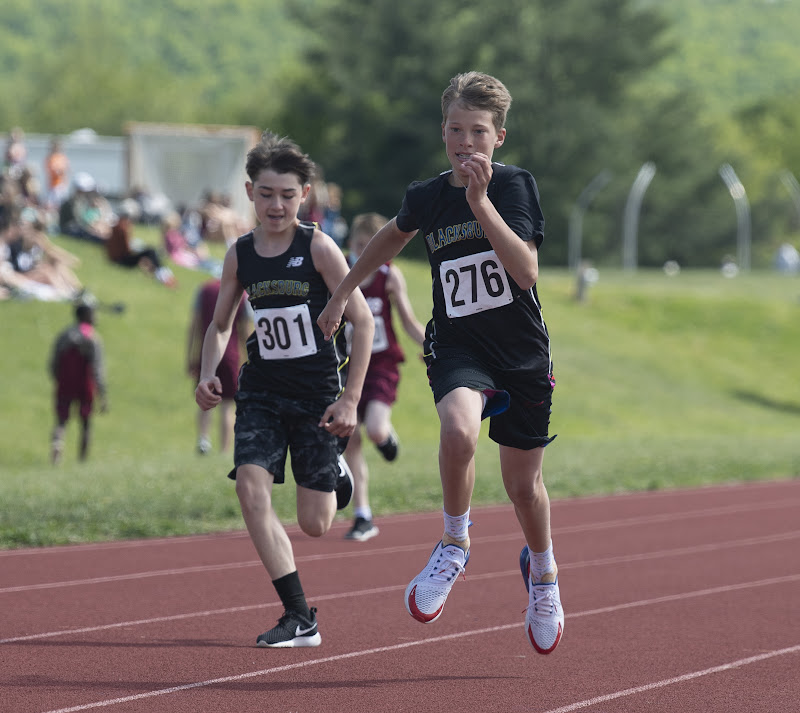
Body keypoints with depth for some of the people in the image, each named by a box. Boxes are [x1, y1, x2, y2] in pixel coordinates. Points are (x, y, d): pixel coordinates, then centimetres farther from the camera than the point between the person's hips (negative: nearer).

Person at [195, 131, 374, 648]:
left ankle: (334, 468, 37)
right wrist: (208, 374, -5)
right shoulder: (240, 256, 2)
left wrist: (350, 399, -14)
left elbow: (362, 320, -9)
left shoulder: (319, 248, -10)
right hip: (262, 390, 3)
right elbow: (221, 324, 15)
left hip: (318, 391, -3)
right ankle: (300, 619, -16)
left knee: (315, 526, -1)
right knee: (251, 484, -21)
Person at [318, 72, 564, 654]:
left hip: (523, 352, -1)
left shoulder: (516, 185, -10)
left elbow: (527, 271, -23)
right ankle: (455, 544, -9)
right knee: (458, 431, -33)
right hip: (457, 345, 1)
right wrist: (343, 293, 30)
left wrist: (482, 204, -29)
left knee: (524, 484, 11)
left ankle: (542, 569, 43)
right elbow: (394, 236, 24)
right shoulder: (427, 197, 0)